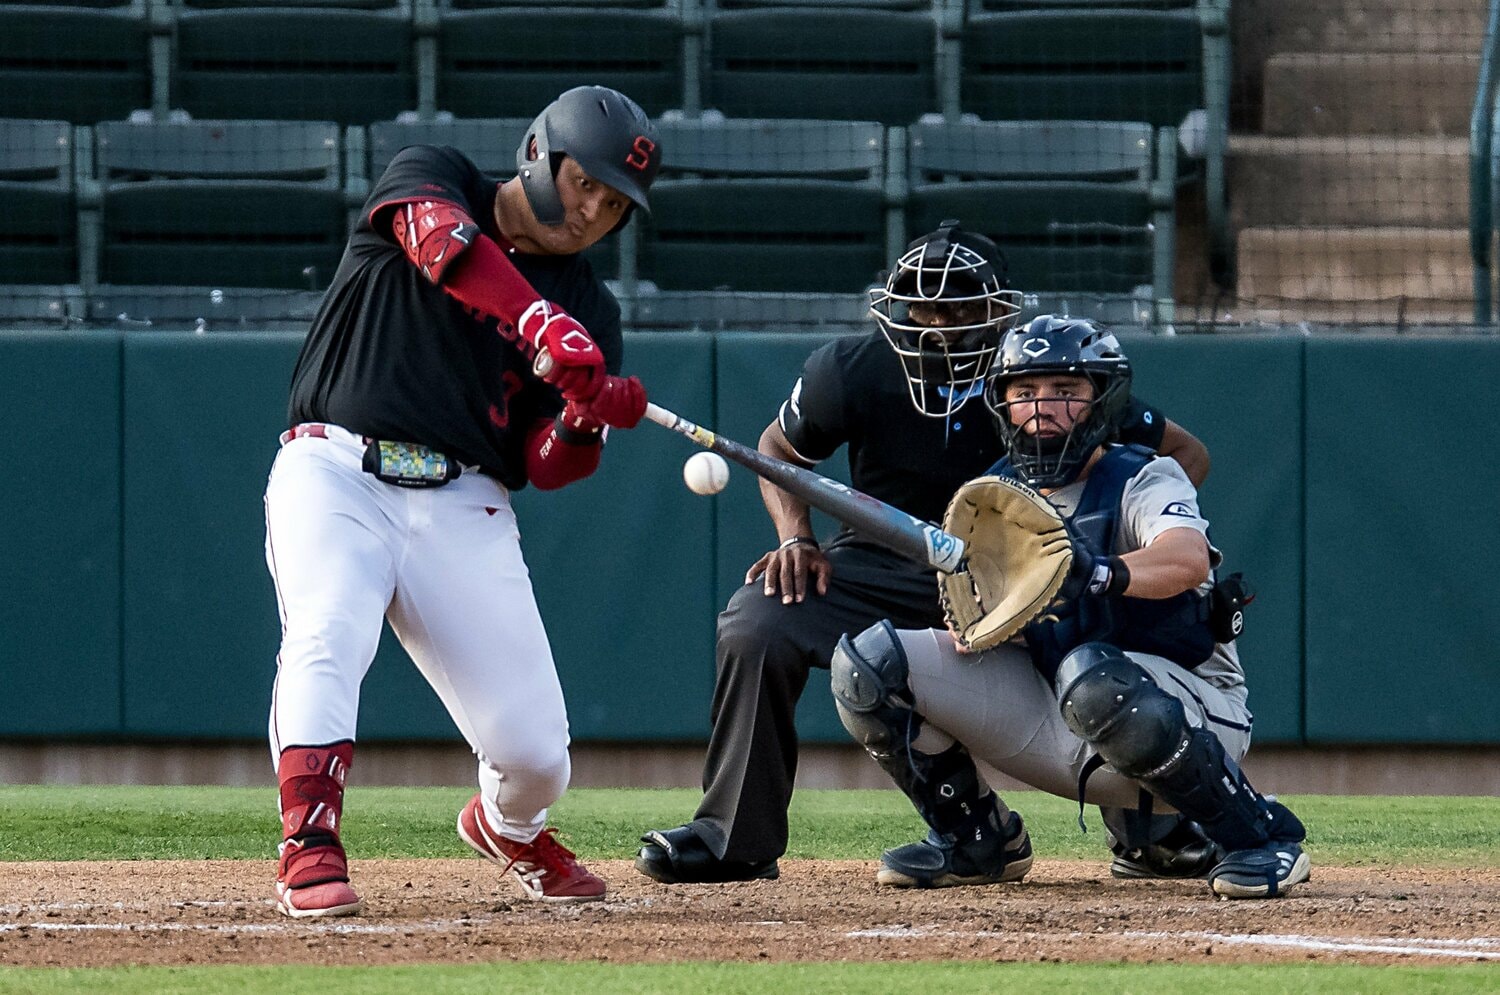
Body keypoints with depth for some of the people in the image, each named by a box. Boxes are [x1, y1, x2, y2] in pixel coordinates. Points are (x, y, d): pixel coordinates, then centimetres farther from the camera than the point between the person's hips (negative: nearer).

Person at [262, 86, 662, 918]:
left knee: (535, 755, -3)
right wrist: (540, 322, -34)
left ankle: (506, 827, 31)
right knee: (328, 632, -34)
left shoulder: (589, 310, 14)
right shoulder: (429, 179, 7)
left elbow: (545, 467, 5)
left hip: (464, 506, 3)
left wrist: (588, 420, -18)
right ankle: (309, 850, -33)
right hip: (337, 469, -3)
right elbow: (443, 241, -19)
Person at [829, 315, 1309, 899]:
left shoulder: (1144, 481, -11)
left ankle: (1258, 834, -21)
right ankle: (974, 837, 11)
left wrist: (1100, 574, -54)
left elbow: (1189, 559, -33)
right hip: (1052, 723, 6)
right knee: (869, 661, -8)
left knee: (1091, 676, -42)